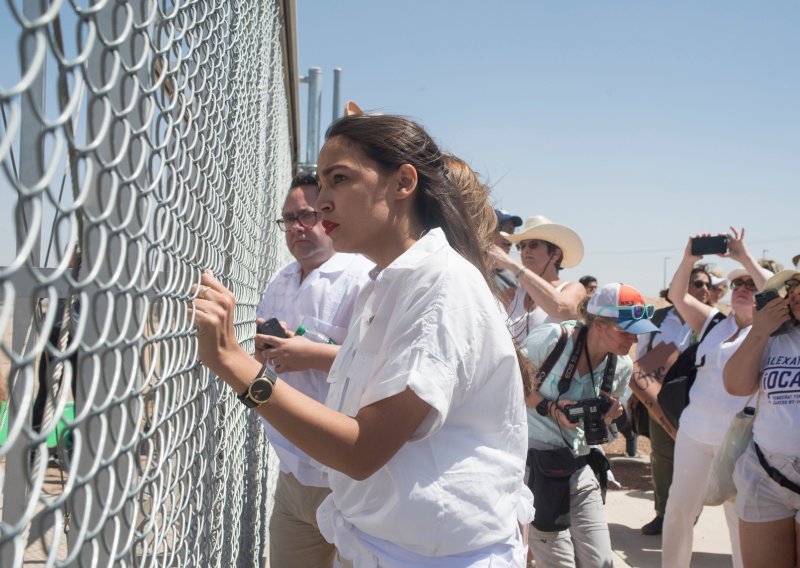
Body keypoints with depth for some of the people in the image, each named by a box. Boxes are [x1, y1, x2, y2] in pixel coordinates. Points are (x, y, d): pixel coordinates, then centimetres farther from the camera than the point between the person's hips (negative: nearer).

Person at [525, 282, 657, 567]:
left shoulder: (621, 366, 1)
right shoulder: (552, 338, -17)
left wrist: (606, 416, -7)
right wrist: (551, 407, -22)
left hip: (576, 463, 6)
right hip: (533, 458, -6)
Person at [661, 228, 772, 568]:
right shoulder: (712, 322, 11)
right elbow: (677, 296, 2)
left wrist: (746, 258, -18)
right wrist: (689, 259, -12)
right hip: (694, 431, 4)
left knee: (740, 518, 7)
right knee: (678, 510, 10)